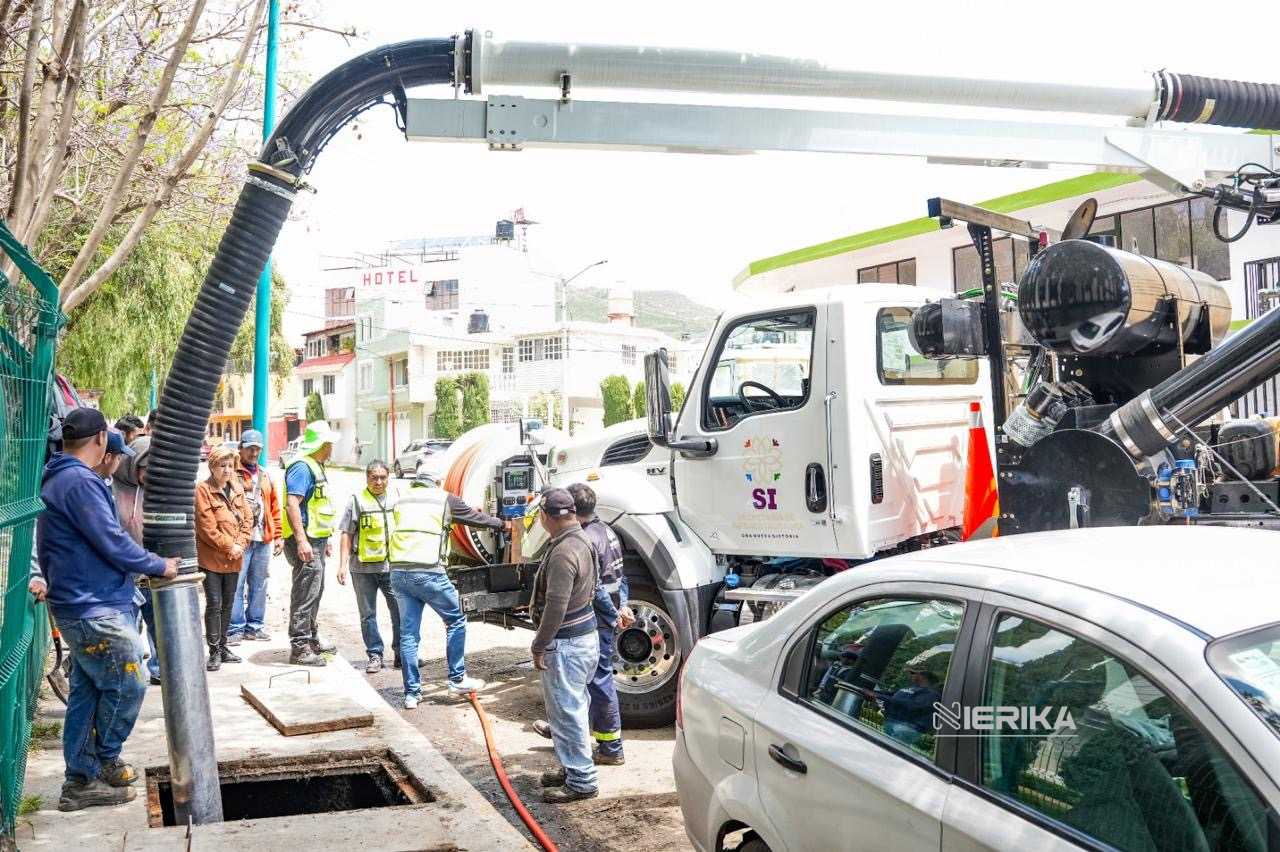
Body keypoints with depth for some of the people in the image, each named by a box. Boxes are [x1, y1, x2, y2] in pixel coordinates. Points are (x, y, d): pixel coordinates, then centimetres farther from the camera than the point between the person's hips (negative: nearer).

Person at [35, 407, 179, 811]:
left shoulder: (55, 479, 15)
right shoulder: (80, 481, -18)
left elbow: (50, 544, 24)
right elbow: (112, 542, -20)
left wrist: (52, 580, 36)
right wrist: (159, 566, -8)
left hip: (77, 606, 11)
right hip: (97, 609, -11)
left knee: (86, 692, 12)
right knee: (126, 686, -2)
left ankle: (81, 781, 16)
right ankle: (105, 762, 12)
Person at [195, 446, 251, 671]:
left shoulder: (237, 489, 10)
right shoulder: (203, 490, -9)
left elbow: (247, 520, 9)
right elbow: (207, 527, -15)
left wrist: (240, 544, -6)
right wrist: (229, 546, -14)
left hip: (234, 559, 6)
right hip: (211, 558, -6)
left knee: (228, 604, 13)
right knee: (214, 604, -5)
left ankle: (222, 646, 24)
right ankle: (214, 652, 3)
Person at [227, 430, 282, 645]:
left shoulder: (265, 475, 17)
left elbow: (274, 507, 18)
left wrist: (278, 536, 13)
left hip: (263, 540, 6)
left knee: (259, 585, 12)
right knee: (236, 585, -5)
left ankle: (255, 626, 21)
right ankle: (235, 628, 3)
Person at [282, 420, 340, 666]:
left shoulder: (316, 467, 17)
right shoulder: (302, 468, -16)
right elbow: (292, 504, -25)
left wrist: (325, 540, 26)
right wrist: (302, 541, -30)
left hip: (316, 540, 11)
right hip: (305, 541, -11)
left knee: (315, 592, 19)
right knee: (305, 594, -9)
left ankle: (311, 637, 31)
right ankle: (299, 647, -5)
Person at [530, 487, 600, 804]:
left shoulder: (563, 552, -24)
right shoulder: (581, 540, 10)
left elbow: (556, 607, -25)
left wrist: (539, 646, -16)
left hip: (566, 645, -11)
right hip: (585, 636, 11)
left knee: (567, 712, -3)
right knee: (572, 709, 19)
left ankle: (581, 781, 4)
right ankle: (573, 768, 31)